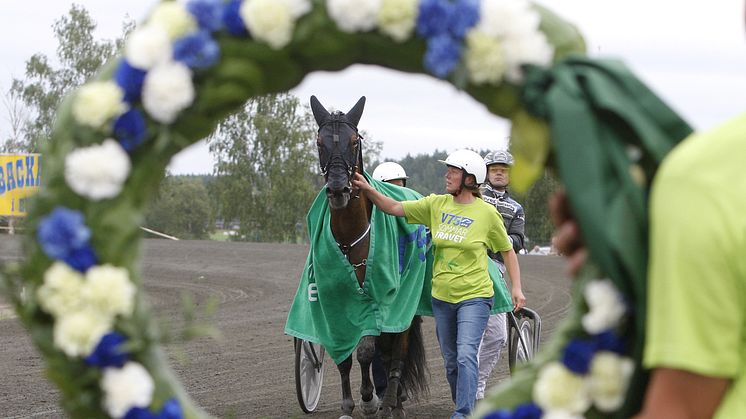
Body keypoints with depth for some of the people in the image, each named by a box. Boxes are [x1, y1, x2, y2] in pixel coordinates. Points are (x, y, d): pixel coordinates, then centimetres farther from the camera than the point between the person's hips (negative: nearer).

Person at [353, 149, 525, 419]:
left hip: (474, 297, -5)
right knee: (451, 361, 12)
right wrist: (368, 190, -13)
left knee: (466, 355, -20)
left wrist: (517, 287, -4)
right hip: (442, 297, 5)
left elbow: (507, 251, 3)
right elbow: (394, 208, 1)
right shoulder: (437, 204, 3)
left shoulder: (487, 213, -7)